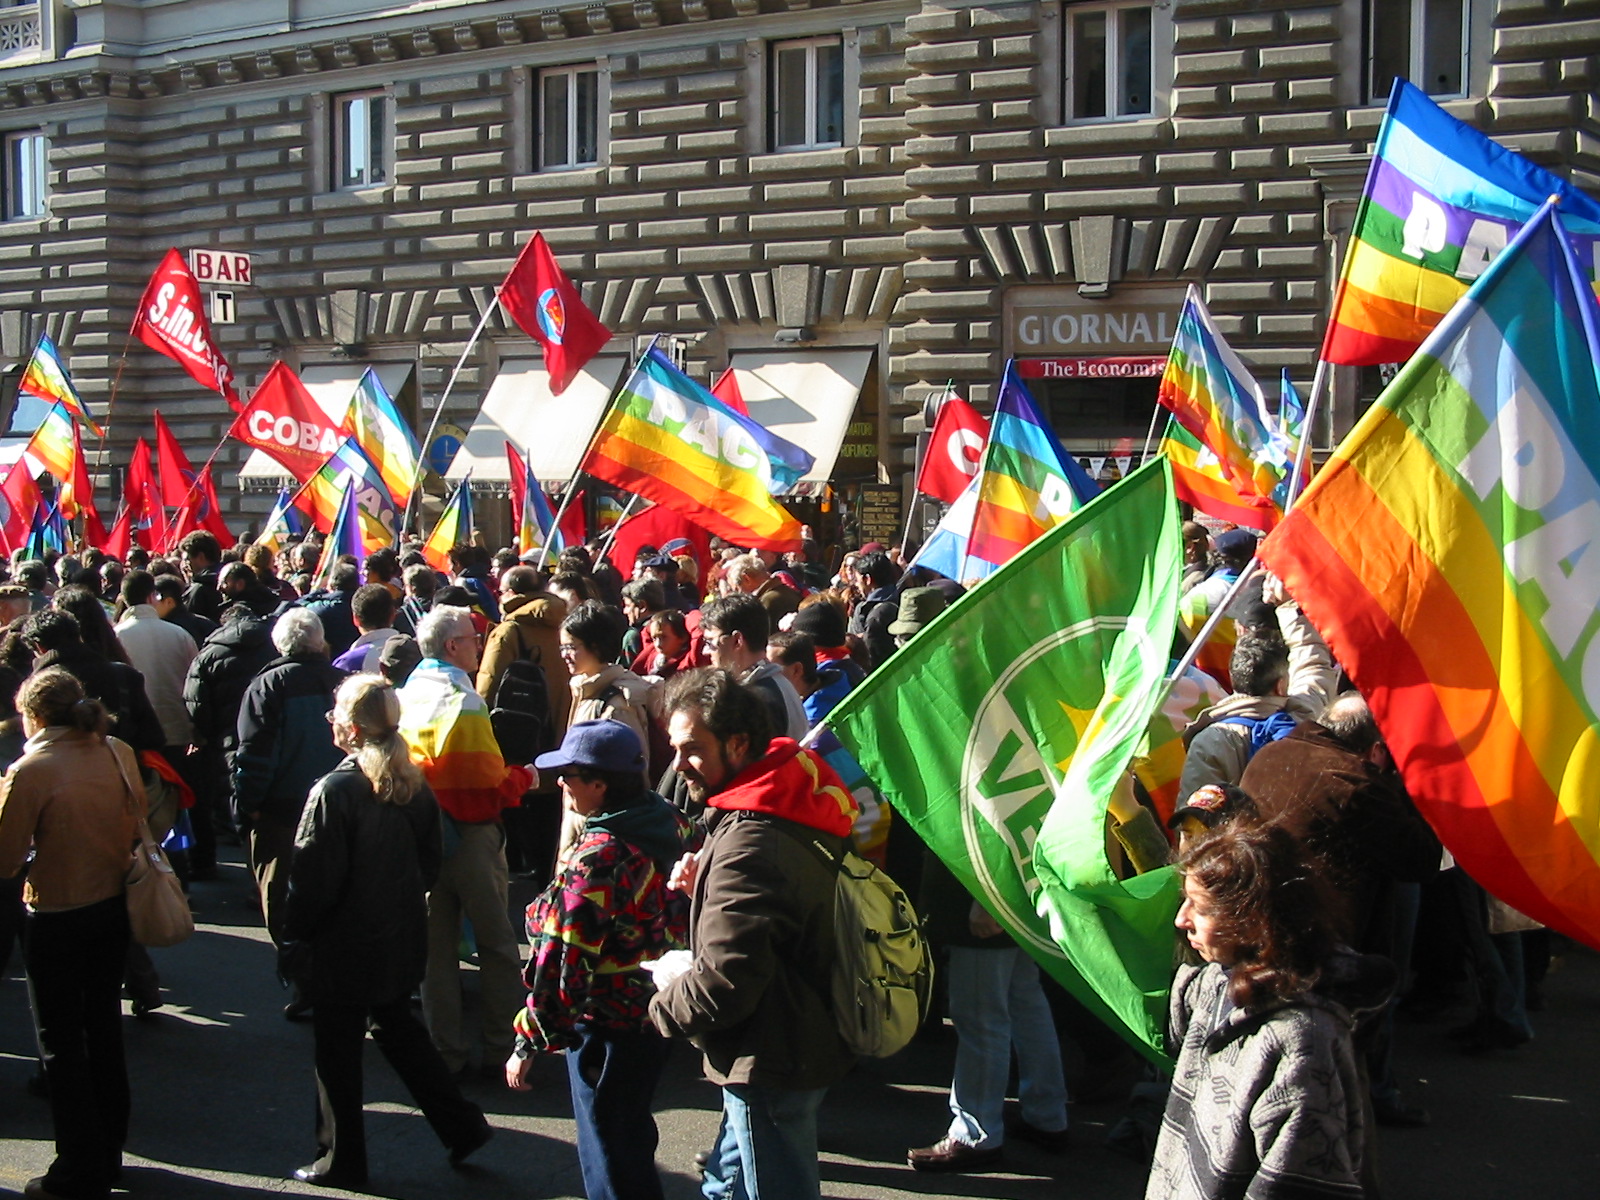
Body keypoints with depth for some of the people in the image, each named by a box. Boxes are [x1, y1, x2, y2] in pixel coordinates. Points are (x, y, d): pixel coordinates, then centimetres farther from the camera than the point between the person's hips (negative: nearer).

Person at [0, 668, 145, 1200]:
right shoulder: (118, 753, -3)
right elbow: (137, 821, 8)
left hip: (56, 920, -6)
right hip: (113, 908, 6)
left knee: (62, 1044, 7)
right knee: (104, 1031, 20)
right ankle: (108, 1154, 31)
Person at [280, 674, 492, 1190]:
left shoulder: (334, 791, -20)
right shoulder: (413, 784, -1)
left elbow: (312, 880, -18)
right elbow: (430, 862, 8)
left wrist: (293, 941, -7)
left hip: (344, 949, -7)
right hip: (402, 941, 7)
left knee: (337, 1052, 8)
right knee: (398, 1030, 23)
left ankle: (341, 1160, 19)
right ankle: (461, 1125, 23)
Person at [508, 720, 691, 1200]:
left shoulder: (596, 857, -26)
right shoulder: (671, 825, -3)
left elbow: (563, 964, -25)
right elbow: (685, 915, 9)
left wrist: (528, 1043, -16)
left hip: (609, 1025, -8)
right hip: (658, 1011, 8)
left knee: (608, 1153, 8)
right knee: (633, 1133, 26)